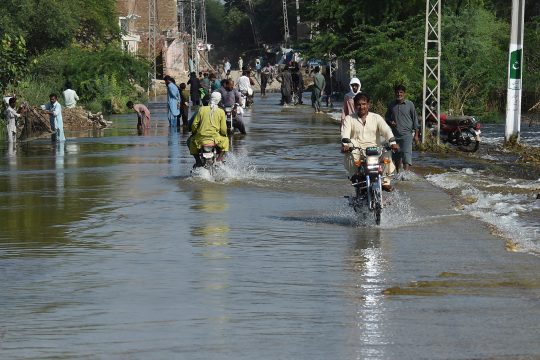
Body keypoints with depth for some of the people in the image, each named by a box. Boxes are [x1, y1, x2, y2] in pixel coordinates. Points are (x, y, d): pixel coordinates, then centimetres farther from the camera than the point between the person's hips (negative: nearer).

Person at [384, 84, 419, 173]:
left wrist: (416, 134, 1)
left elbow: (415, 119, 4)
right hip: (395, 134, 4)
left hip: (407, 133, -4)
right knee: (396, 157, 12)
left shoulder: (410, 104, 0)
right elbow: (387, 117, 21)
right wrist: (390, 122, -3)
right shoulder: (392, 105, 9)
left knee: (406, 154, -18)